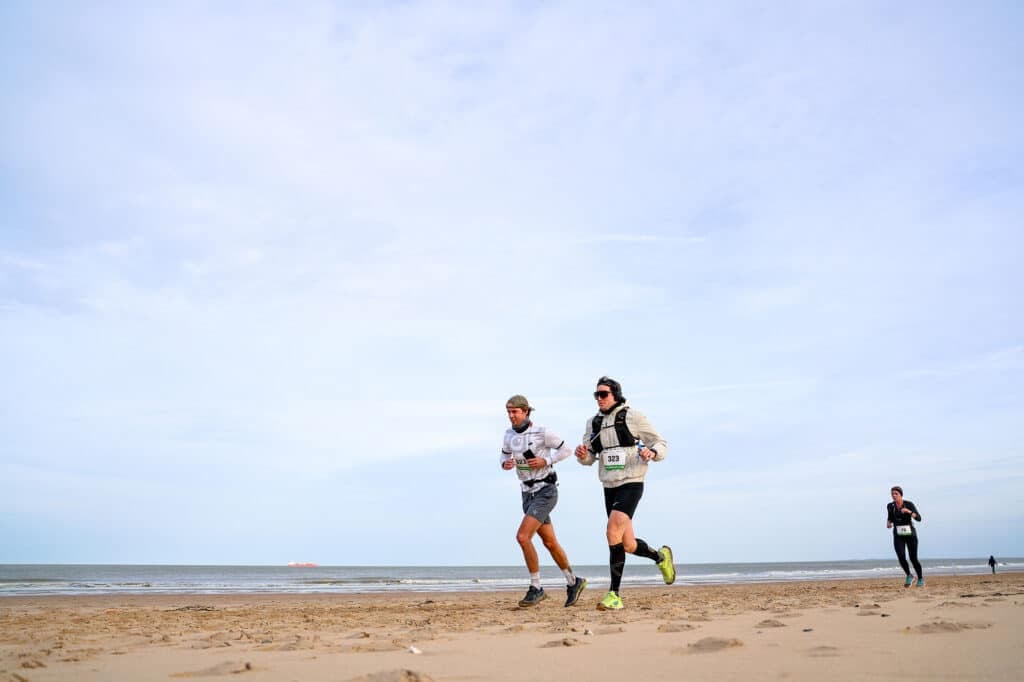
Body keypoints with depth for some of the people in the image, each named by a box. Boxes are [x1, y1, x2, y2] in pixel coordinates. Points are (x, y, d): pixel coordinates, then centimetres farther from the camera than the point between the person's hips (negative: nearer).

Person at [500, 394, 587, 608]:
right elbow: (505, 456, 18)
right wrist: (505, 464, -7)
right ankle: (573, 582, 34)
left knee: (522, 536, -19)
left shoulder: (542, 432, -15)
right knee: (550, 542, 14)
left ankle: (536, 588, -5)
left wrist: (545, 461, -19)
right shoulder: (509, 434, 3)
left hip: (546, 492, -7)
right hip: (528, 493, 7)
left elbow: (566, 450, -4)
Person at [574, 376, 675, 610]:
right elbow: (589, 458, 13)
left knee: (612, 532, -25)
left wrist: (651, 453, -24)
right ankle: (660, 557, 42)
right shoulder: (594, 423, 9)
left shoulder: (633, 417, -5)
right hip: (610, 488, 6)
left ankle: (614, 595, -19)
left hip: (632, 485, -6)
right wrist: (581, 454, -12)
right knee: (628, 545, 9)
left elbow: (661, 445, 0)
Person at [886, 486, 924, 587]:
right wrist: (888, 523, -8)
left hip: (910, 534, -2)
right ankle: (909, 576, 7)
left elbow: (918, 518, -17)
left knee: (913, 559, 1)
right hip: (898, 536, 2)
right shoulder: (890, 506, -1)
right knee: (901, 557, -18)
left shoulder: (909, 504, -10)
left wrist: (908, 511, -34)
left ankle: (920, 579, 28)